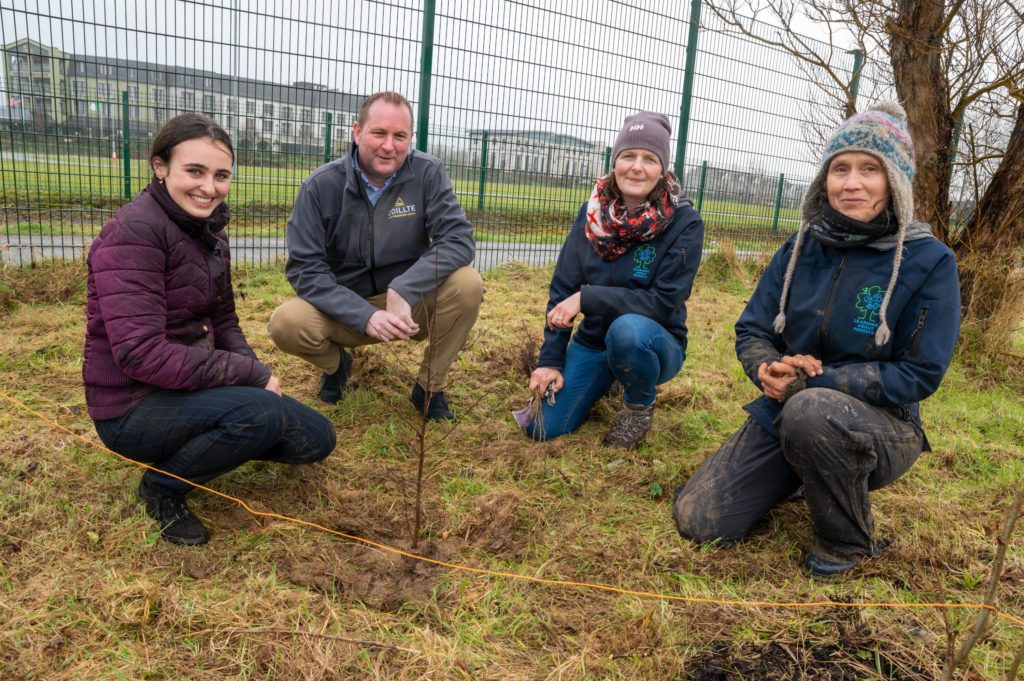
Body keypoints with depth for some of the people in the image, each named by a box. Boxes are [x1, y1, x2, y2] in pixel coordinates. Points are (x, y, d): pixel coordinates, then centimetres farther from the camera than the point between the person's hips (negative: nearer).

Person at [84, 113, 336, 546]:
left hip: (192, 391, 8)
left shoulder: (207, 229, 5)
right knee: (262, 412, -32)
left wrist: (255, 373, -8)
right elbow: (140, 353, -28)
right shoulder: (133, 232, -22)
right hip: (132, 407, -8)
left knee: (316, 440, 4)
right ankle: (163, 486, -4)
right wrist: (252, 376, -23)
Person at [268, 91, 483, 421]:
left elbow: (459, 239, -20)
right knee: (286, 323, -28)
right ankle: (336, 363, 9)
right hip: (345, 309, 0)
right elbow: (304, 268, -15)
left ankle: (430, 386, -4)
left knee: (467, 284, -27)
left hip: (410, 303, 1)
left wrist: (403, 290, -33)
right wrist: (366, 316, -29)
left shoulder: (428, 173, -11)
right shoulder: (321, 186, -12)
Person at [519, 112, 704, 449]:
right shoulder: (591, 213, -6)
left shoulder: (685, 223, -18)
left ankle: (640, 407, -5)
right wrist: (551, 359, -8)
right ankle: (605, 381, 23)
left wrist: (587, 298, -27)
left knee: (628, 328, -39)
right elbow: (562, 289, -3)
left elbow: (665, 302, -22)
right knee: (542, 427, -7)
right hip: (592, 340, 4)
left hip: (653, 343, -4)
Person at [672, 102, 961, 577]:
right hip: (783, 412, 4)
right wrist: (769, 369, -21)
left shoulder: (929, 262, -12)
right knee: (697, 521, -5)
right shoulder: (802, 247, -1)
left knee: (811, 411, -41)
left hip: (881, 427, -4)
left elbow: (919, 375, -14)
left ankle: (848, 542, -10)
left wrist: (816, 378, -24)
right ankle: (803, 477, 23)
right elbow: (751, 331, 3)